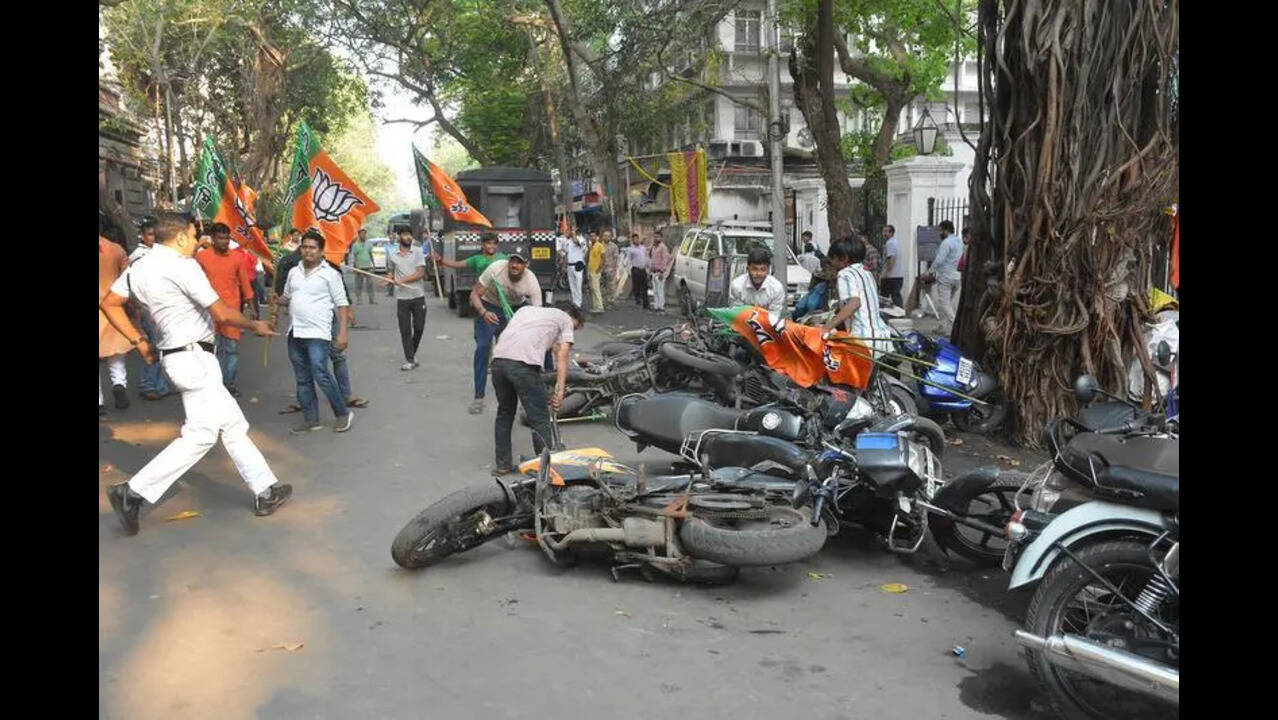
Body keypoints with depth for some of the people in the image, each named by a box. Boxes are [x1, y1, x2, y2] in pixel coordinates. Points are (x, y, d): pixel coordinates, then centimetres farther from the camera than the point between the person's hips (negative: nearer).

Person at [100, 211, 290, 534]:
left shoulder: (138, 269, 9)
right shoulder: (182, 266, -15)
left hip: (176, 356, 10)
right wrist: (255, 325, 3)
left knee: (233, 425, 11)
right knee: (201, 435, -6)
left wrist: (139, 341, 17)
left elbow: (108, 304, 15)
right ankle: (133, 493, -3)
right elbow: (222, 314, -13)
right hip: (194, 358, -10)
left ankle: (265, 491, 16)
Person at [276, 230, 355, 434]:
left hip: (317, 334, -6)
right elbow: (286, 297, 25)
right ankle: (311, 419, 19)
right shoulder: (293, 272, 12)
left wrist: (342, 332, -13)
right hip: (295, 333, 6)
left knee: (321, 375, -12)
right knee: (303, 379, 10)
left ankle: (343, 413, 4)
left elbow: (342, 304, -6)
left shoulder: (330, 274, -4)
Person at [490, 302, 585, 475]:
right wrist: (559, 391, 2)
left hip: (498, 359, 6)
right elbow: (561, 357, 7)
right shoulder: (565, 318, 20)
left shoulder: (526, 309, 36)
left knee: (504, 413, 23)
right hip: (524, 365, -6)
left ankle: (502, 464, 31)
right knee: (540, 420, 5)